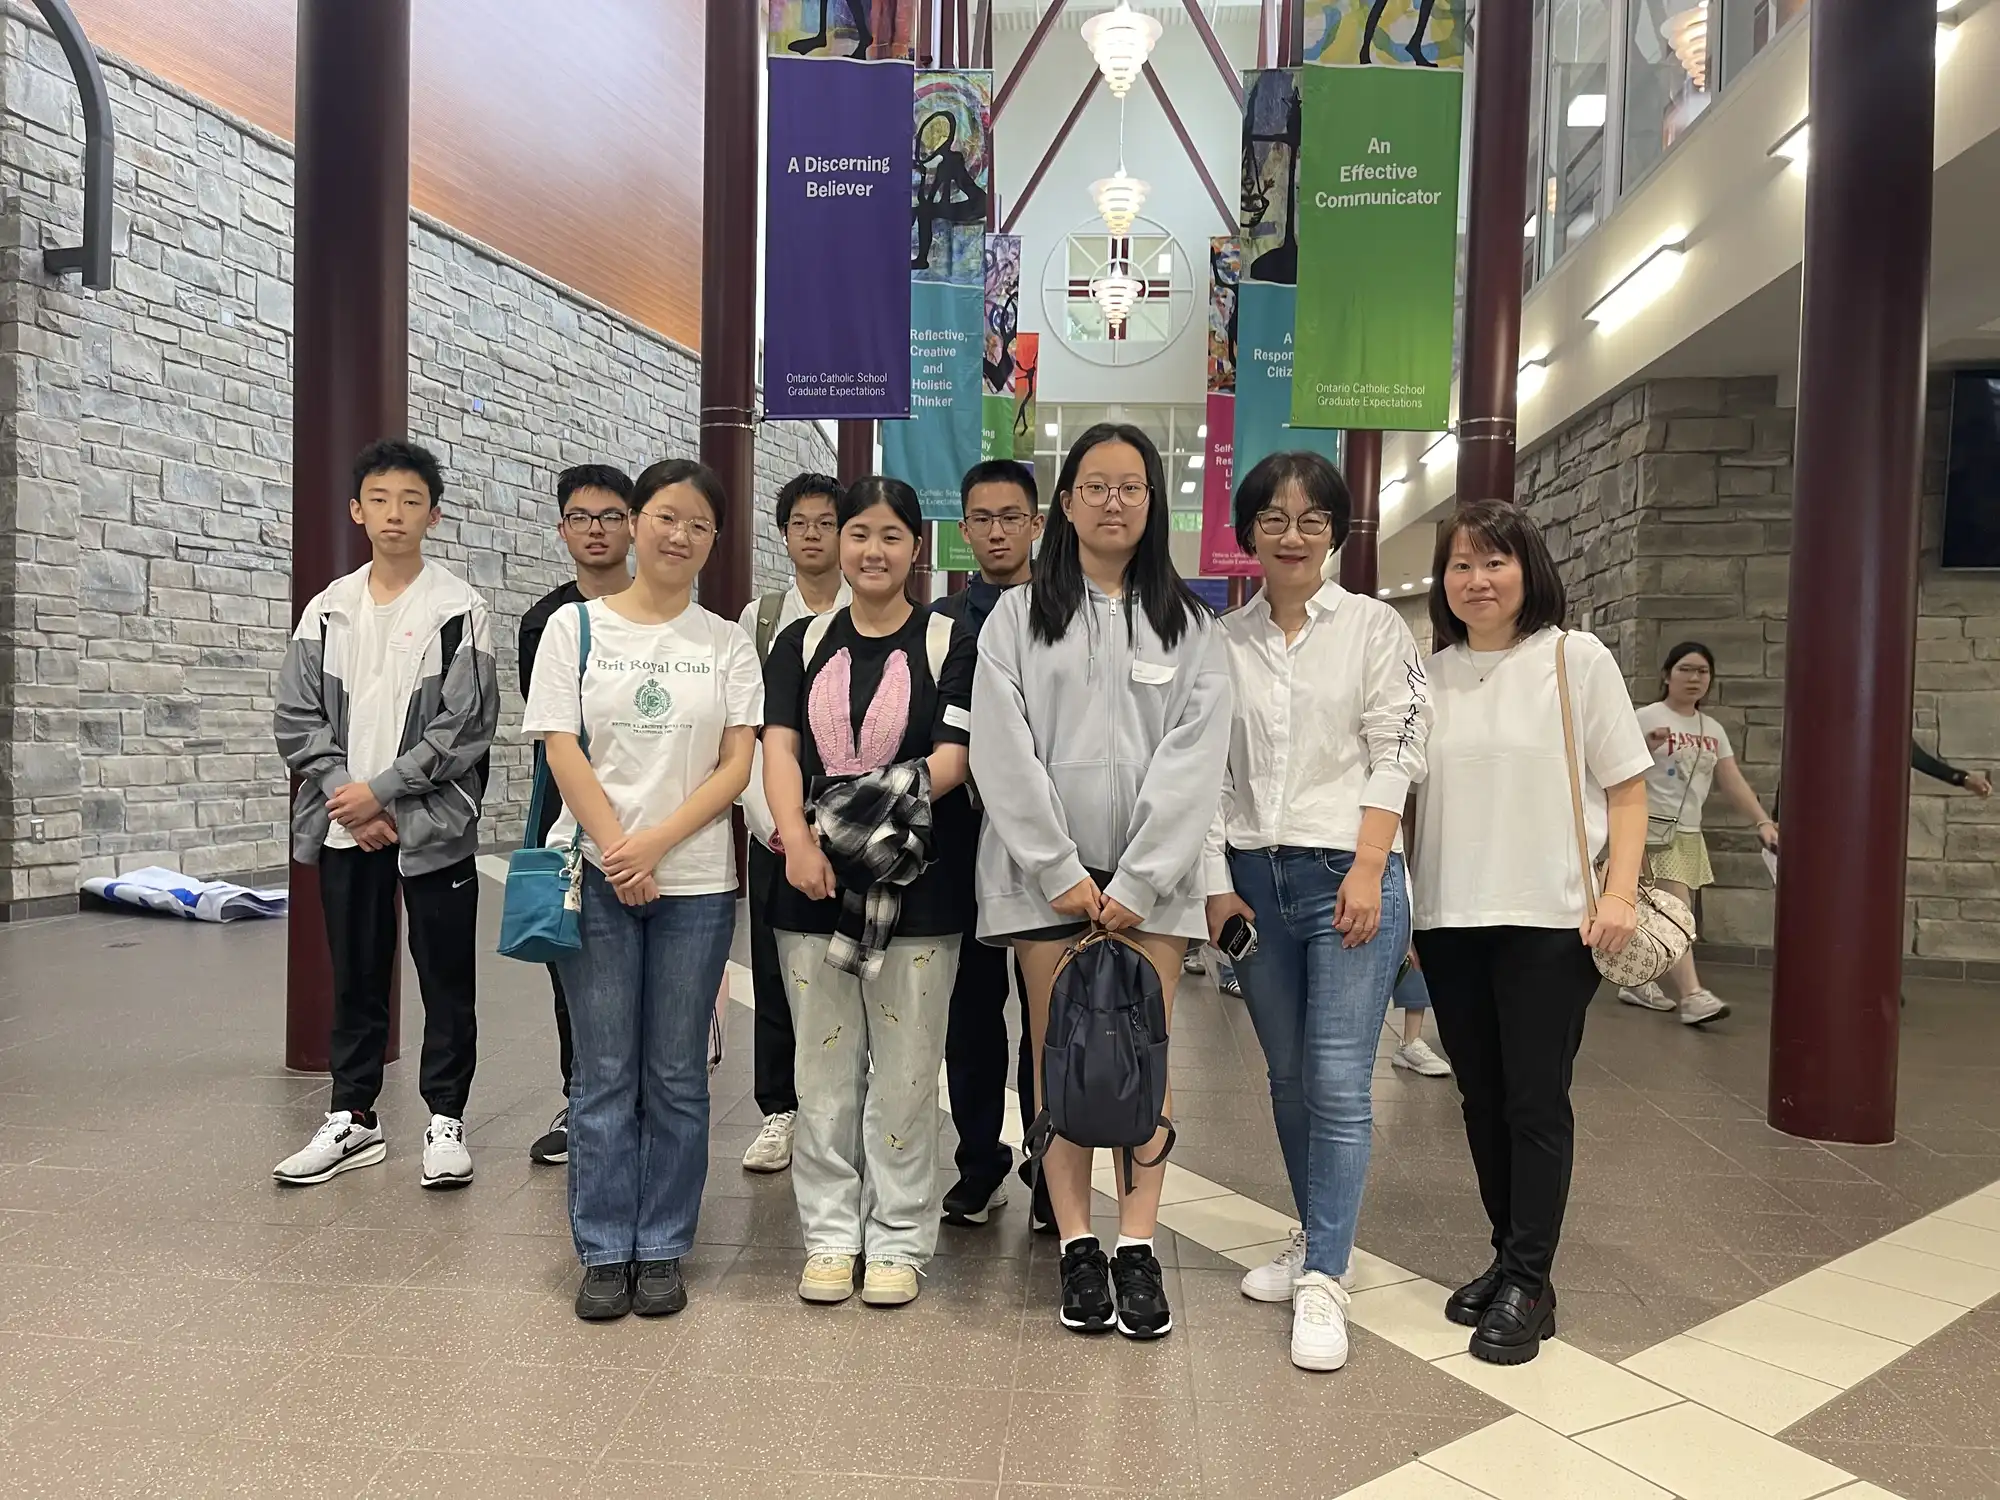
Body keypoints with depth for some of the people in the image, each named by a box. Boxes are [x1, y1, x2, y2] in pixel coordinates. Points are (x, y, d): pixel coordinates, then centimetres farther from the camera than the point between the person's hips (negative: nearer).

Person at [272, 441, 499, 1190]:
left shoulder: (458, 609, -4)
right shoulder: (328, 609, 8)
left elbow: (466, 726, -10)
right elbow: (298, 718, 5)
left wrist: (382, 790, -13)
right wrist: (347, 799, -8)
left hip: (434, 826, -4)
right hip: (345, 828, 4)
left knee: (447, 981, 4)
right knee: (355, 981, 13)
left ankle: (445, 1121, 17)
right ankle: (352, 1120, 26)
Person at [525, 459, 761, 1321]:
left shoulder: (727, 642, 6)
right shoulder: (575, 626, 4)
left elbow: (737, 764, -1)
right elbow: (562, 750, -2)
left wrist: (654, 842, -12)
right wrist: (618, 853, -11)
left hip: (696, 881, 1)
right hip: (599, 877, 0)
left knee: (677, 1077, 7)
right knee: (604, 1074, 5)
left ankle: (662, 1249, 20)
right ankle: (604, 1251, 19)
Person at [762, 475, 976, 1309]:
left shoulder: (948, 644, 2)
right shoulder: (802, 644, 9)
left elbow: (953, 759, -7)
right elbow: (778, 747, -3)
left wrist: (881, 800, -24)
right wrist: (797, 837, -20)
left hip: (915, 883, -2)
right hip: (813, 885, 3)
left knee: (905, 1070, 7)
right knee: (825, 1067, 11)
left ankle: (899, 1240, 21)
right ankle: (831, 1234, 25)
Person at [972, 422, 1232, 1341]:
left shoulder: (1188, 624, 8)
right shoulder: (1017, 618, 6)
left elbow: (1196, 757, -1)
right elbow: (1003, 753, -2)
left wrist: (1135, 883, -10)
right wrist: (1062, 874, -9)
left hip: (1149, 875, 1)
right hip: (1045, 872, 0)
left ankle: (1138, 1248, 10)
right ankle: (1077, 1247, 12)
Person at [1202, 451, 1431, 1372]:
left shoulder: (1374, 628, 2)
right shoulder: (1223, 641, 9)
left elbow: (1395, 755, -4)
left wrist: (1365, 871, -13)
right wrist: (1218, 885, 1)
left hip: (1348, 872, -3)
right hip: (1253, 878, 4)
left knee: (1339, 1083, -6)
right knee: (1288, 1078, 13)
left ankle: (1323, 1281, 2)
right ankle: (1316, 1241, 29)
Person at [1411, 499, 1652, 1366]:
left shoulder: (1577, 660, -1)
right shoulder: (1428, 677, 8)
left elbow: (1626, 785, -1)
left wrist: (1620, 893, -11)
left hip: (1548, 920, -4)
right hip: (1448, 921, 4)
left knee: (1535, 1102, -1)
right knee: (1482, 1100, 11)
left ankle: (1529, 1285, 11)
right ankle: (1507, 1258, 26)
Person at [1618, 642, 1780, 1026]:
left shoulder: (1713, 730, 13)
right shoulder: (1647, 718, -6)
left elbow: (1733, 783, 11)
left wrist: (1764, 822, 0)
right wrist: (1646, 747, -30)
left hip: (1689, 833, 7)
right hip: (1654, 828, -7)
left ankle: (1637, 983, 20)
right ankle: (1691, 995, -23)